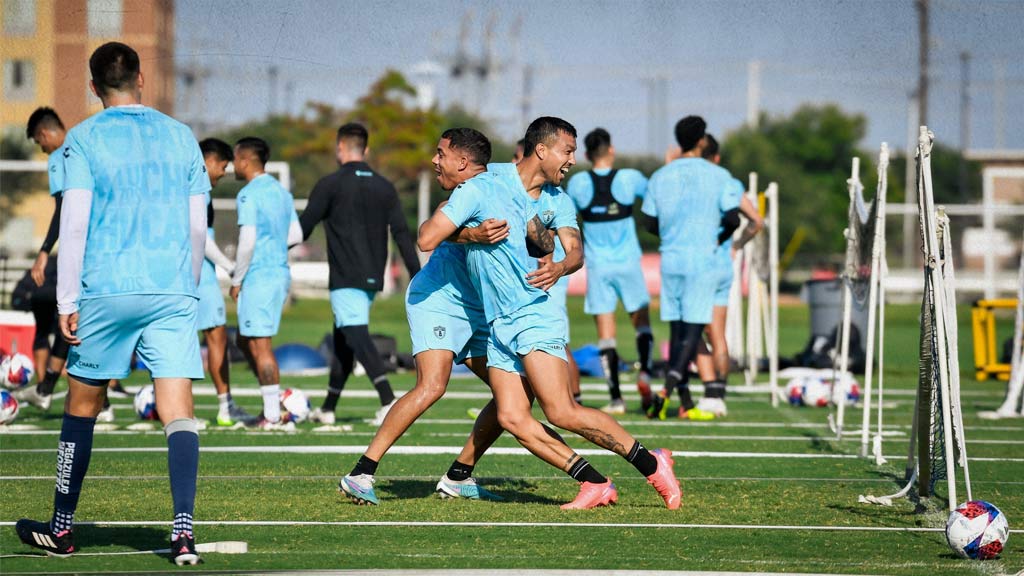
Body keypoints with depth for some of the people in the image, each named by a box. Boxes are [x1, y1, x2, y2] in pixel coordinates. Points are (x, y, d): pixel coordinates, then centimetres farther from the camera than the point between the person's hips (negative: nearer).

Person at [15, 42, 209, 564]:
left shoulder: (84, 139, 0)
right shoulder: (180, 137, 10)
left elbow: (74, 224, -6)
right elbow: (198, 226, 12)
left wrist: (67, 301, -3)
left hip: (105, 291, -2)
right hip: (172, 291, 2)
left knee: (81, 408, 12)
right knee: (178, 412, -3)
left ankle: (61, 530, 20)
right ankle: (183, 532, -17)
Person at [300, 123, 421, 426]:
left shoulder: (331, 184, -5)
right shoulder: (384, 187, 11)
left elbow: (302, 229, -5)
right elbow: (402, 234, 6)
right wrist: (418, 276, 6)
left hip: (345, 278, -7)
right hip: (373, 278, 7)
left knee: (357, 336, -12)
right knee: (343, 339, 16)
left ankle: (388, 400, -29)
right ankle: (328, 409, 22)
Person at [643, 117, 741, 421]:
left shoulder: (660, 177, 6)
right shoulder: (718, 176, -4)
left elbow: (650, 224, 7)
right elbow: (732, 219, -7)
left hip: (670, 258, 4)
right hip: (702, 259, -4)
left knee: (677, 329, 9)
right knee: (694, 328, -4)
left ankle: (686, 403, 10)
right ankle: (667, 389, -23)